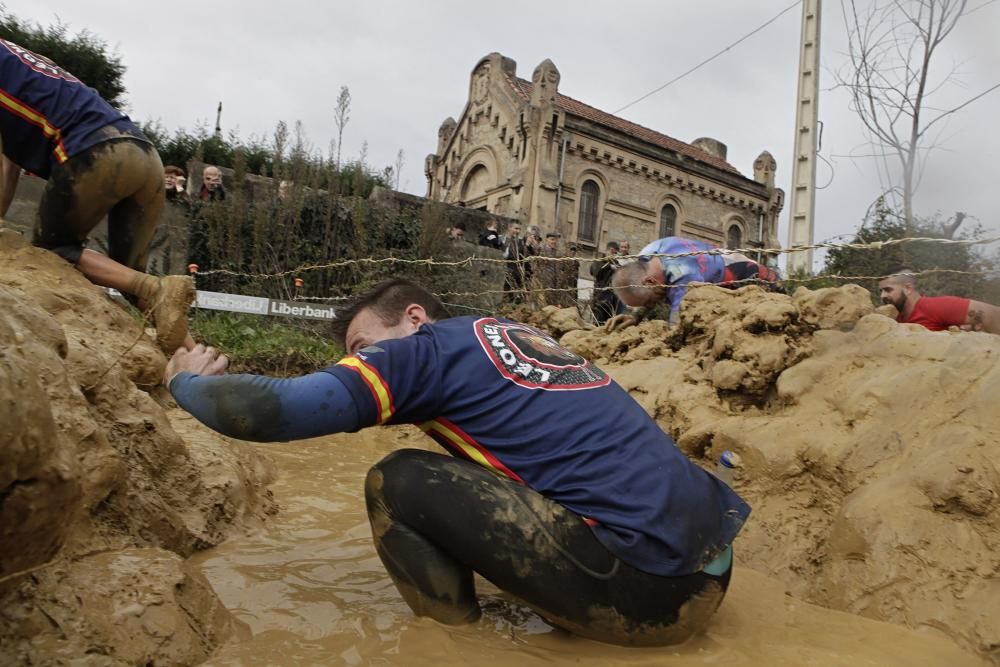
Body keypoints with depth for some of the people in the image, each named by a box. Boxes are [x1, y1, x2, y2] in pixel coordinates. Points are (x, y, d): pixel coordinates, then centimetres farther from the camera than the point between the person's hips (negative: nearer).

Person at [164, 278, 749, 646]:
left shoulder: (428, 347, -1)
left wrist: (189, 380, 14)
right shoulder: (518, 334, 20)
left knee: (397, 482, -3)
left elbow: (263, 412, -8)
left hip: (645, 589, -8)